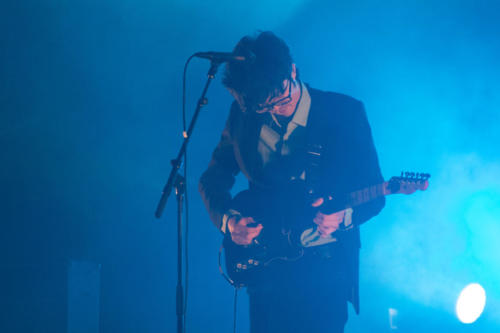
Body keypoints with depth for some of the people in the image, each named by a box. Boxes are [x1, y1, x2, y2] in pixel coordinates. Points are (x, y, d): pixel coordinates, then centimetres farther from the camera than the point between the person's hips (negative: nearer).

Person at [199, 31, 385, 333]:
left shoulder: (345, 113, -7)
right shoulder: (243, 114, 2)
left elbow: (374, 194, -5)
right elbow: (212, 179, 11)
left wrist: (343, 217, -26)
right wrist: (227, 220, -8)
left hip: (325, 266, -3)